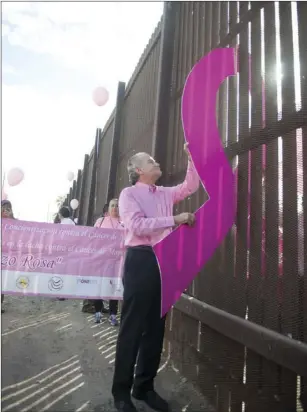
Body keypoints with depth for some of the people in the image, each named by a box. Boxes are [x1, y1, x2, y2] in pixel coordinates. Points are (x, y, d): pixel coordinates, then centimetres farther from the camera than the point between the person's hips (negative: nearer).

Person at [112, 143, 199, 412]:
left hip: (164, 260, 7)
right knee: (132, 327, 2)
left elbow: (191, 186, 19)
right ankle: (122, 390, 19)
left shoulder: (166, 194, 16)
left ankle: (145, 386, 29)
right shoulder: (129, 194, -3)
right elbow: (137, 225, -17)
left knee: (156, 326, 13)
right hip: (141, 260, -6)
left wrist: (191, 157, 13)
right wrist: (175, 220, -17)